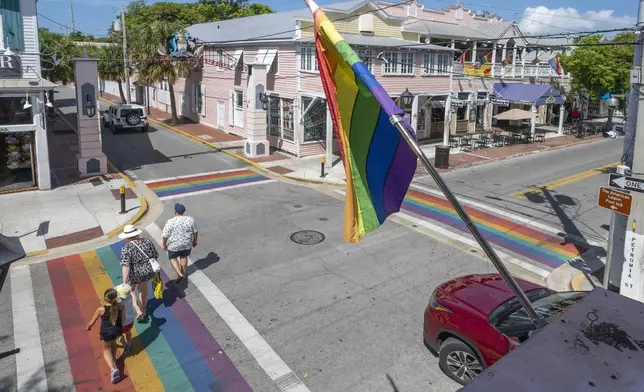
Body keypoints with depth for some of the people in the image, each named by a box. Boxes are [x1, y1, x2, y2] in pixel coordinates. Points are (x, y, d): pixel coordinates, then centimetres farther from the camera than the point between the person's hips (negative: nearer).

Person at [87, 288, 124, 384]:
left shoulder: (101, 310, -25)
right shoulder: (120, 307, -19)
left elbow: (92, 322, -8)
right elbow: (122, 319, -2)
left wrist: (88, 327, 14)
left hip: (106, 333, -3)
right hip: (117, 331, 3)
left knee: (106, 350, 21)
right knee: (113, 341, 37)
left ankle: (113, 368, 0)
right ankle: (113, 360, 51)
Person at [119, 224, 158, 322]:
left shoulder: (126, 248, -19)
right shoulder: (147, 241, -4)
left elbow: (125, 266, -26)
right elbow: (155, 256, 4)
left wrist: (124, 282, -26)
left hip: (134, 274, -4)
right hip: (148, 271, 4)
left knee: (130, 289, 23)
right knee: (143, 290, 26)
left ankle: (138, 311, 10)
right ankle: (143, 310, 42)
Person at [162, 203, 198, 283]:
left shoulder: (170, 222, -19)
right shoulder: (190, 219, -11)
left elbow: (165, 236, -13)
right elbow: (195, 232, -2)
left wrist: (164, 244, 3)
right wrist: (194, 241, 12)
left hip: (174, 245, -3)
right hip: (187, 244, 3)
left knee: (173, 258, 17)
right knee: (184, 257, 24)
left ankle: (180, 274, 4)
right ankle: (183, 273, 36)